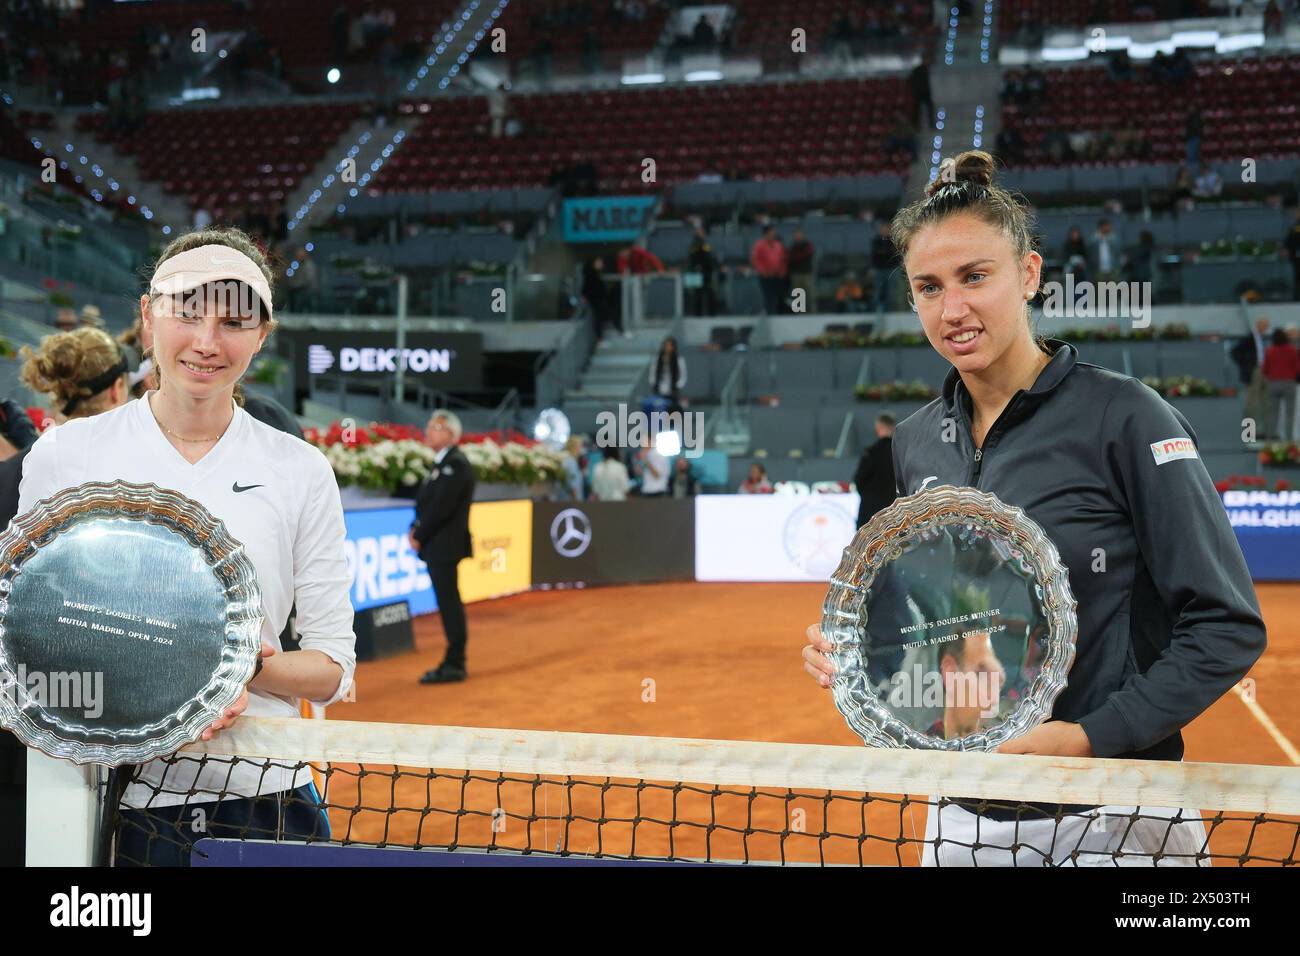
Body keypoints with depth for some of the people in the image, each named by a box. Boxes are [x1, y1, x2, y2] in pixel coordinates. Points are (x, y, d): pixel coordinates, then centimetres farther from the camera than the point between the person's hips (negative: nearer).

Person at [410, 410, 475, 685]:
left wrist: (419, 535, -13)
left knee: (449, 603, -6)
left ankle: (454, 665, -3)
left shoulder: (455, 463, -14)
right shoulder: (441, 463, 17)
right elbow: (426, 501, 17)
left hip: (445, 545, -10)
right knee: (448, 604, 12)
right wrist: (416, 529, 2)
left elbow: (442, 506, -21)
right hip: (437, 546, 10)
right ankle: (453, 662, 17)